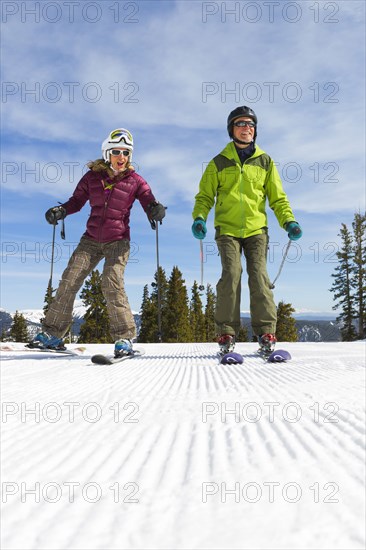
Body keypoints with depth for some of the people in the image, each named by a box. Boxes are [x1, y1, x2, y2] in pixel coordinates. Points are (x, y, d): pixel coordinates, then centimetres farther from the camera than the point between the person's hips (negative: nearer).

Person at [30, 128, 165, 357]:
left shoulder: (135, 181, -3)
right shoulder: (93, 176, 2)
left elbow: (150, 205, -5)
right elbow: (77, 200, 8)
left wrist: (157, 210, -28)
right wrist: (61, 210, -11)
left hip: (118, 240, -3)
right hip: (92, 238, 3)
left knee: (112, 282, -21)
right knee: (70, 280, -5)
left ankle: (125, 337, -11)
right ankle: (52, 333, 6)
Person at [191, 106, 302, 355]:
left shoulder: (265, 162, 13)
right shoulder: (219, 162, 9)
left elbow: (278, 198, 13)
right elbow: (205, 196, 9)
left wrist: (288, 221, -4)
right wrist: (199, 218, -10)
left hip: (256, 229, 1)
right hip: (227, 229, -1)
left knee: (259, 275, -13)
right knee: (231, 274, -16)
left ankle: (266, 334, -8)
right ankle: (226, 334, -10)